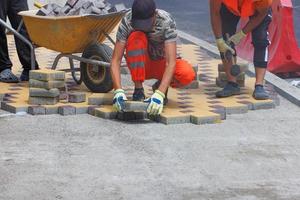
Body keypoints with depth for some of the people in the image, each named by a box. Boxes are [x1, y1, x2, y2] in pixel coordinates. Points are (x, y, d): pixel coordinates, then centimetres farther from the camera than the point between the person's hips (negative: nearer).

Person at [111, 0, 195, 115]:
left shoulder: (166, 21, -27)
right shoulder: (127, 21, -24)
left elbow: (171, 62, -35)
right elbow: (115, 60, -27)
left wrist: (159, 94, -47)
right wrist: (118, 91, -42)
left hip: (162, 64, 0)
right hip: (140, 65, 0)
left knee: (188, 75, -33)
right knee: (136, 37, -32)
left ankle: (160, 87, 0)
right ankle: (138, 90, -20)